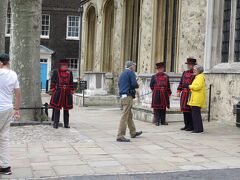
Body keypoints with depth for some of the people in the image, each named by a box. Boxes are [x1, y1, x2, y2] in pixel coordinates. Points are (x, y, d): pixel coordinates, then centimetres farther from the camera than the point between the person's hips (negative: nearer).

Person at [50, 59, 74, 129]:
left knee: (66, 109, 7)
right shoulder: (56, 72, 2)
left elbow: (71, 83, 14)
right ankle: (55, 124, 6)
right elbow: (53, 82, 4)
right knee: (57, 108, -1)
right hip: (58, 92, -3)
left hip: (67, 93, 3)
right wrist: (53, 90, -3)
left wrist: (71, 91, 9)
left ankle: (66, 124, 14)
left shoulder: (70, 72, 10)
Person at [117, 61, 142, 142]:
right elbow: (134, 84, -17)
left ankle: (133, 132, 31)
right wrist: (138, 86, 6)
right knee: (125, 116, -10)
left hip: (122, 97, 9)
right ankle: (120, 136, -12)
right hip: (128, 96, -9)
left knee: (129, 116, 19)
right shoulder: (131, 73, -6)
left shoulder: (122, 74, 19)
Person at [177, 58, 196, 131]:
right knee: (184, 110, 10)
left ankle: (191, 126, 3)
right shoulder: (185, 73, 15)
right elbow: (181, 83, 18)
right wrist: (179, 91, 11)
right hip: (184, 94, 7)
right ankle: (186, 125, 19)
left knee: (190, 110, -5)